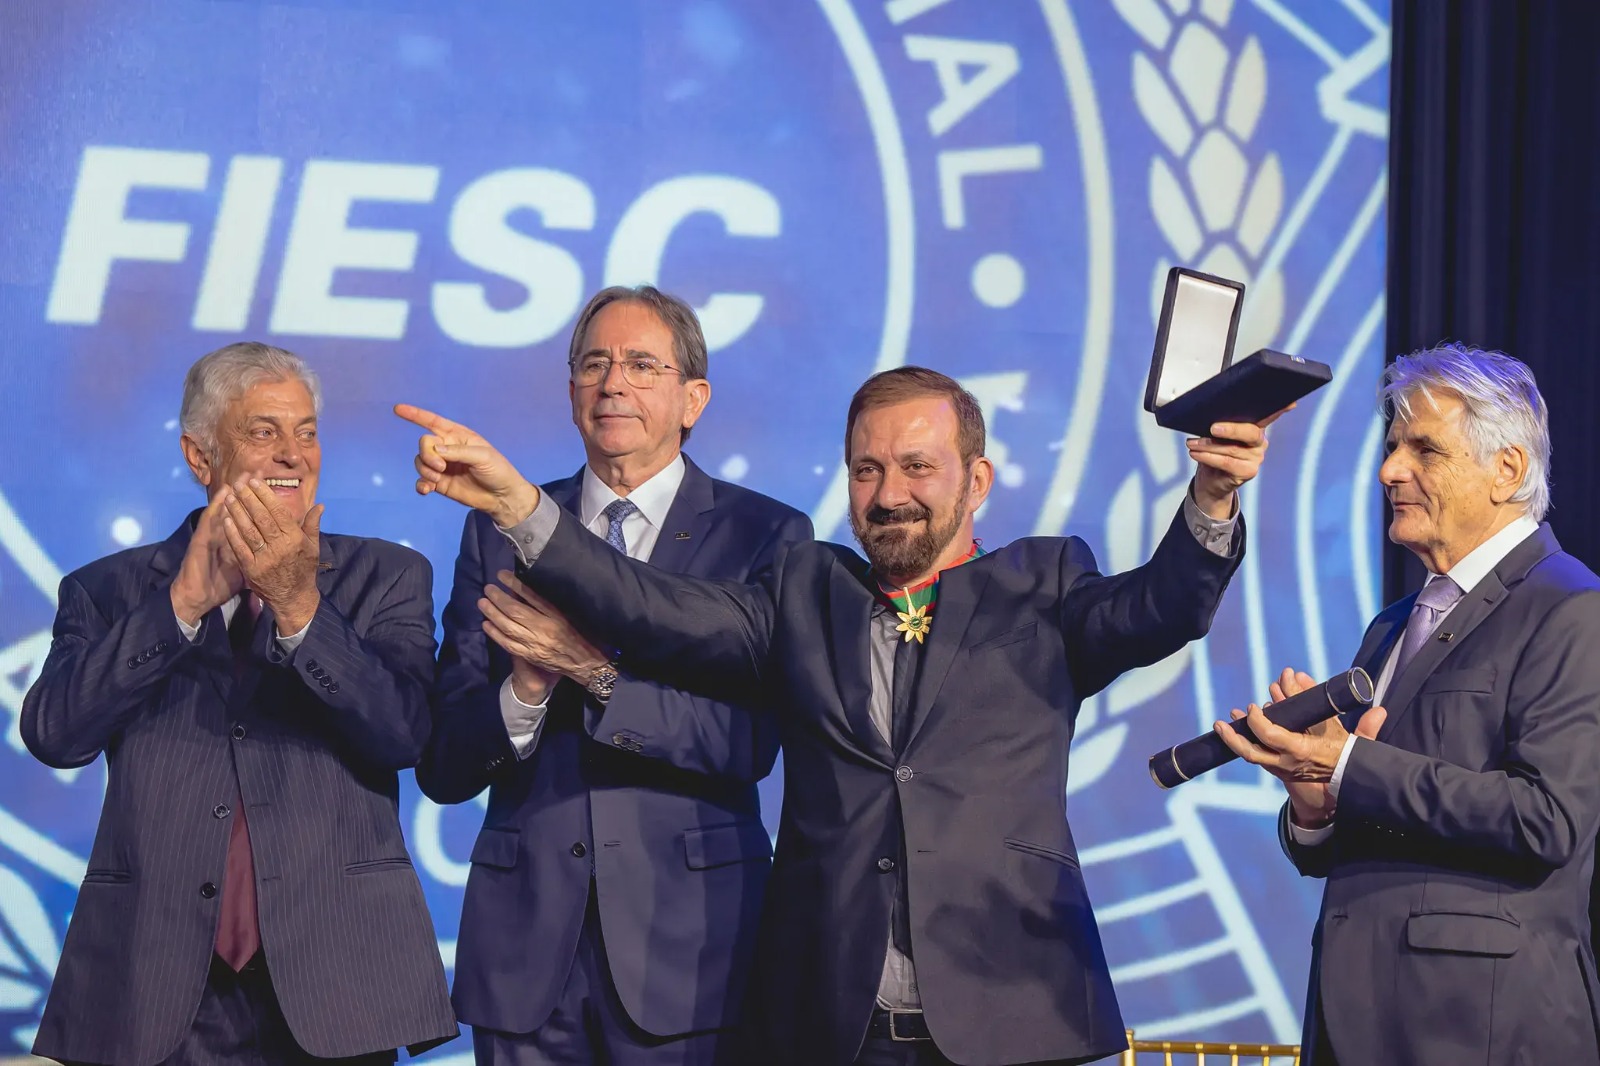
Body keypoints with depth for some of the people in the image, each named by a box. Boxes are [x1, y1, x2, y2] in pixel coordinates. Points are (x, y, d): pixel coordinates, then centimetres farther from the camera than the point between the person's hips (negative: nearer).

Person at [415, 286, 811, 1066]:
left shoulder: (764, 535, 1)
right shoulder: (498, 531, 9)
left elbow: (750, 741, -11)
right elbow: (442, 768, 5)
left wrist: (600, 668, -22)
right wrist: (527, 687, -15)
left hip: (685, 940, -2)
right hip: (526, 939, 2)